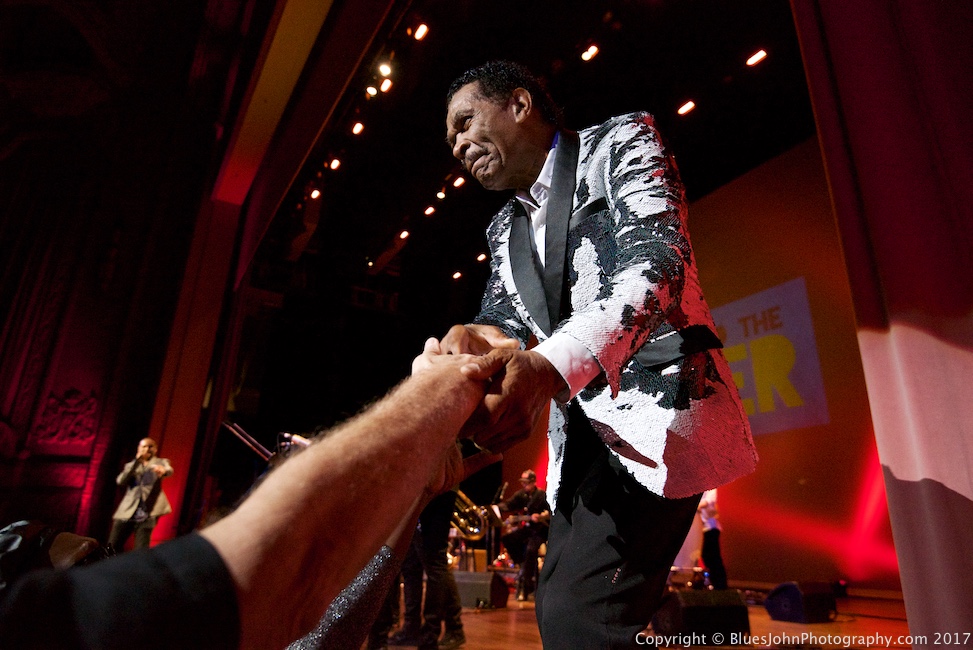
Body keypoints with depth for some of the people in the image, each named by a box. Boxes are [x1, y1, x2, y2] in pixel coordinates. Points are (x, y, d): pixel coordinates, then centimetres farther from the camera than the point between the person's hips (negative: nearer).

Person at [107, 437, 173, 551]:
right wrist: (136, 462, -9)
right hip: (127, 512, 3)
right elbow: (120, 481, -3)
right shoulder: (131, 465, 16)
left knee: (141, 550, -8)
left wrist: (163, 470, -41)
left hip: (146, 514, -3)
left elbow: (169, 470, -16)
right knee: (112, 547, 3)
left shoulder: (161, 462, 9)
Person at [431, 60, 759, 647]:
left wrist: (549, 364, -35)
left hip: (655, 406, -7)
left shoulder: (621, 142, -1)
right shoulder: (504, 230, 18)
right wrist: (476, 339, -21)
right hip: (581, 434, 8)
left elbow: (656, 263, -18)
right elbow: (505, 320, 6)